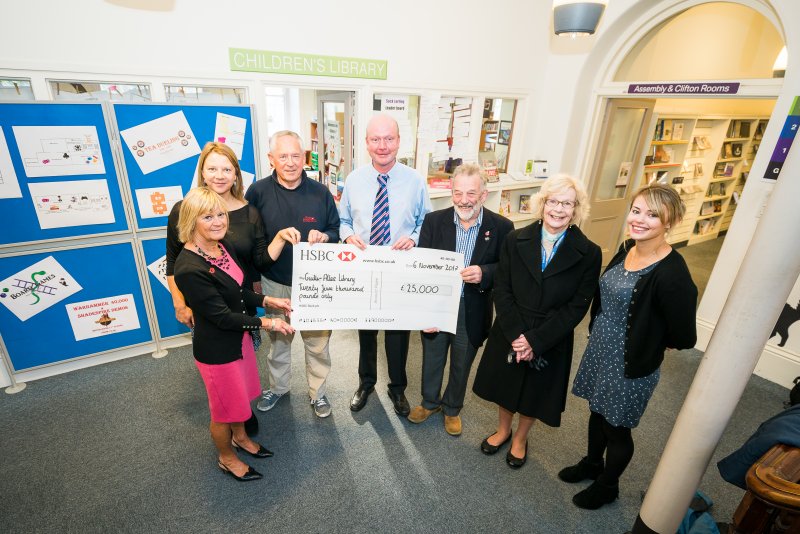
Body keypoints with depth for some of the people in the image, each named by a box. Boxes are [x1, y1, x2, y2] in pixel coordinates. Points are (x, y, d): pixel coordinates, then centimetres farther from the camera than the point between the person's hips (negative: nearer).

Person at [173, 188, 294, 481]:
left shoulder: (225, 246, -4)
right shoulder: (189, 269, -30)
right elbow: (221, 316, -25)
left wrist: (267, 301, -4)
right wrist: (265, 323, -20)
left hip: (239, 336, 8)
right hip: (216, 348, -7)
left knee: (241, 394, 27)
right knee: (225, 407, 16)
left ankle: (240, 437, 54)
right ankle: (226, 457, 43)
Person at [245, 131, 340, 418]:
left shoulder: (320, 192, -4)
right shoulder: (258, 192, -6)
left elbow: (336, 230, 4)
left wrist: (324, 236, -16)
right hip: (275, 284, 0)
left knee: (318, 342, 11)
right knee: (278, 340, 20)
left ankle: (318, 392, 35)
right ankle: (278, 386, 46)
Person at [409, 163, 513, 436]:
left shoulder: (502, 227, -12)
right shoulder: (433, 221, -10)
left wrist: (484, 273, -28)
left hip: (472, 314, 0)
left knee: (461, 366, 22)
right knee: (432, 361, 22)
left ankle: (452, 408, 50)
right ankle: (429, 402, 50)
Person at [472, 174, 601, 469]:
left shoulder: (588, 253, -12)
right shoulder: (515, 240, -9)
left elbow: (577, 306, -12)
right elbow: (502, 291, -8)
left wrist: (535, 340, -17)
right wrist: (516, 334, -18)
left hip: (551, 341, -1)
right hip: (508, 334, 1)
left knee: (535, 392, 19)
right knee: (506, 385, 21)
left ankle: (520, 439, 48)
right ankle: (503, 430, 50)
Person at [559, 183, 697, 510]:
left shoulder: (673, 275, -26)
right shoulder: (627, 248, -3)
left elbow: (683, 338, -18)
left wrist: (647, 340, -3)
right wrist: (597, 333, 4)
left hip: (632, 366, -6)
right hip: (599, 349, 7)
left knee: (616, 428, 16)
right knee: (597, 412, 25)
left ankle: (607, 486, 43)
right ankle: (591, 464, 52)